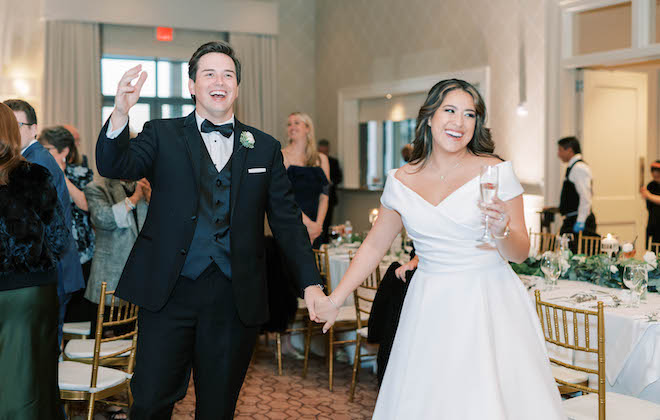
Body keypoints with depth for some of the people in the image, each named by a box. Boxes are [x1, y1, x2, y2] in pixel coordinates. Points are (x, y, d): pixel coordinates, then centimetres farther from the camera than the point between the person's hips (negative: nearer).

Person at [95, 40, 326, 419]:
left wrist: (311, 282, -1)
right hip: (169, 292, -1)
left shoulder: (265, 148, 9)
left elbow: (287, 220, 8)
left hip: (235, 299, 2)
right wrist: (120, 114, -30)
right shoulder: (163, 135, 6)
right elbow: (114, 167, -11)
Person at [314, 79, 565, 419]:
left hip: (489, 307, -2)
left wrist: (502, 233, -23)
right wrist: (335, 300, 12)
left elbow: (520, 252, -1)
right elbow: (374, 245, 12)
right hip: (430, 313, 2)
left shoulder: (496, 171, -5)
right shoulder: (401, 181, 3)